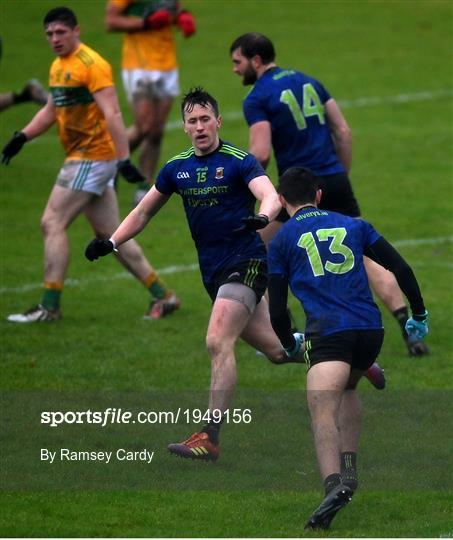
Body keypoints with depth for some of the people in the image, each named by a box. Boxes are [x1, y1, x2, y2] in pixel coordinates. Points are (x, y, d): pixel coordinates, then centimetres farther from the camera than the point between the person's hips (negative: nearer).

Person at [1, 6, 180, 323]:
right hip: (82, 158, 9)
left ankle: (50, 306, -7)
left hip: (92, 158, -9)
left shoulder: (91, 65, -14)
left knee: (53, 223, -9)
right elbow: (51, 111, 26)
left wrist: (123, 158, -27)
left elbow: (113, 114, -21)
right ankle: (162, 296, 14)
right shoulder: (58, 67, 14)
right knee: (110, 234, 10)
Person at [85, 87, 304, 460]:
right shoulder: (177, 168, 8)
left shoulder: (239, 161, -9)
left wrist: (262, 216, -46)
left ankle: (210, 438, -20)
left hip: (246, 264, -7)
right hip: (213, 272, 7)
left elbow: (271, 196, -24)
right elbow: (144, 211, 18)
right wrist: (111, 242, 7)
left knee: (218, 343, -21)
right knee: (276, 350, 13)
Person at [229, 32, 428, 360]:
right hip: (336, 182, 5)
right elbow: (343, 131, 12)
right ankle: (409, 330, -6)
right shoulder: (307, 81, 13)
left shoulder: (257, 99, -6)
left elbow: (260, 155, -16)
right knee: (368, 258, 7)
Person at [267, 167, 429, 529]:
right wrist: (419, 315, 27)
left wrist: (288, 343, 33)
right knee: (347, 389, 30)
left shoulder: (281, 240, 13)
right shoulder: (353, 225, 21)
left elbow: (277, 308, 14)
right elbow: (400, 268, 16)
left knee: (323, 409, -18)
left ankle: (334, 483, -41)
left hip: (327, 330, -4)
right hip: (370, 328, 4)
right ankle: (349, 468, 17)